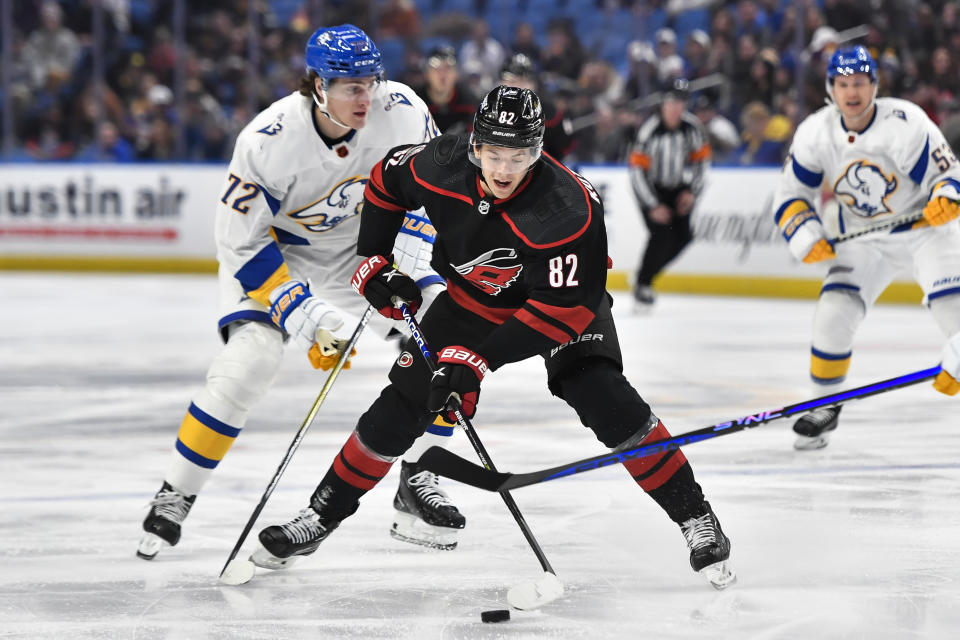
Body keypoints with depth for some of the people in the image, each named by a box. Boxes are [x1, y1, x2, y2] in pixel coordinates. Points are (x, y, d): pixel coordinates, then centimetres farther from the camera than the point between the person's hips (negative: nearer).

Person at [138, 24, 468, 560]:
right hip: (276, 251, -4)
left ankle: (417, 482, -1)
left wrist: (403, 263, -18)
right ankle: (175, 497, -4)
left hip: (364, 243, 4)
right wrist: (305, 319, -27)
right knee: (248, 362, -21)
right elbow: (242, 243, -23)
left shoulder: (401, 112, -23)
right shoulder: (268, 141, -31)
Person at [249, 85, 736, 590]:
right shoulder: (441, 167, -25)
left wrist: (478, 359, -40)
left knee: (604, 399, -24)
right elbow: (387, 178, -1)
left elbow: (562, 310, -37)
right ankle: (320, 516, 13)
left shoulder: (566, 208, -39)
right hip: (471, 298, 4)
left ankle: (696, 520, -12)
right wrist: (373, 261, -3)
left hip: (560, 305, -4)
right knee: (402, 405, -2)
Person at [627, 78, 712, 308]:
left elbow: (701, 159, 4)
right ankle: (642, 284, 0)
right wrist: (653, 206, -22)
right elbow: (637, 170, -23)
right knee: (662, 235, -18)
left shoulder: (692, 126, -10)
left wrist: (691, 192, -4)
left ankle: (646, 274, 14)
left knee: (683, 236, -5)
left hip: (677, 188, 5)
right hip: (650, 188, -5)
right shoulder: (650, 130, -25)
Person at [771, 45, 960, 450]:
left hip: (925, 228, -3)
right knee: (833, 313, -12)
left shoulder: (905, 123, -23)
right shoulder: (815, 133, -10)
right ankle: (824, 407, 8)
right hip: (864, 238, 3)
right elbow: (790, 195, 1)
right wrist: (805, 234, -16)